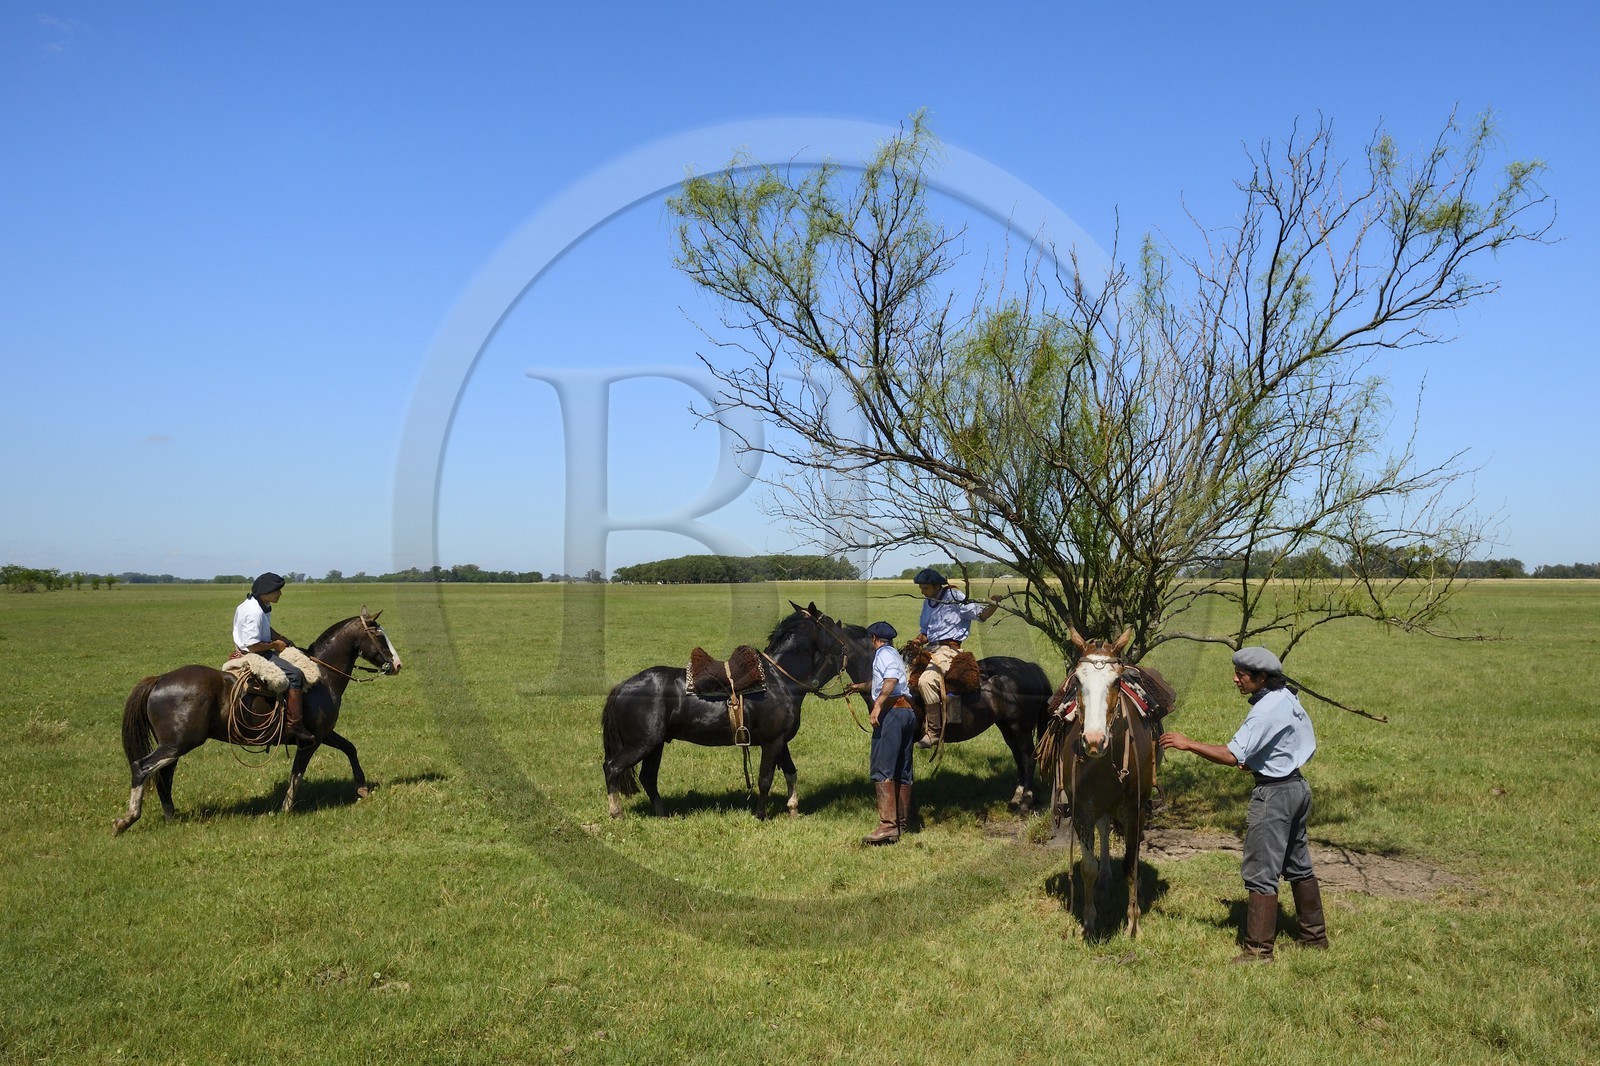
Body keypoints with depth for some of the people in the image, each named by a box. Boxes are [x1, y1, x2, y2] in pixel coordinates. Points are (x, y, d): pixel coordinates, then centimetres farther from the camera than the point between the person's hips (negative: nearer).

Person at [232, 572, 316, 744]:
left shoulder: (262, 606, 7)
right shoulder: (254, 612, -25)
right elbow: (253, 645, -27)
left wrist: (281, 638, 8)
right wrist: (275, 644, -14)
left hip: (261, 652, 11)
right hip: (254, 656, -11)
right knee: (294, 674, -24)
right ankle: (294, 726, -25)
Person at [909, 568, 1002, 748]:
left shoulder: (954, 597, -6)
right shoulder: (927, 602, 16)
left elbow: (980, 614, -7)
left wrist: (993, 606, -26)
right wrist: (918, 640, 2)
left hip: (949, 649, -9)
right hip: (931, 649, 9)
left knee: (926, 681, -30)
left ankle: (934, 731, -21)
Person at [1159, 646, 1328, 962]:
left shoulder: (1265, 711, -23)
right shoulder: (1288, 699, 6)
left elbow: (1232, 755, -30)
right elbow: (1307, 744, 17)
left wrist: (1188, 744, -24)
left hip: (1274, 794, -10)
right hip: (1297, 786, 10)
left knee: (1260, 873, -3)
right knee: (1298, 866, 21)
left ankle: (1259, 948, 2)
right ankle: (1315, 935, 32)